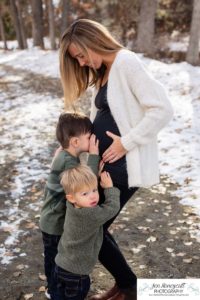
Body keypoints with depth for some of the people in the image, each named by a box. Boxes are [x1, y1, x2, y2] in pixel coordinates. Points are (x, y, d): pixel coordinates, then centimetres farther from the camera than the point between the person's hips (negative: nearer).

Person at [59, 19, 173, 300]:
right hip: (104, 164, 9)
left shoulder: (126, 62, -15)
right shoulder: (102, 71, 14)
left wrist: (126, 142, -19)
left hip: (123, 168, -9)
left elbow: (162, 109, -22)